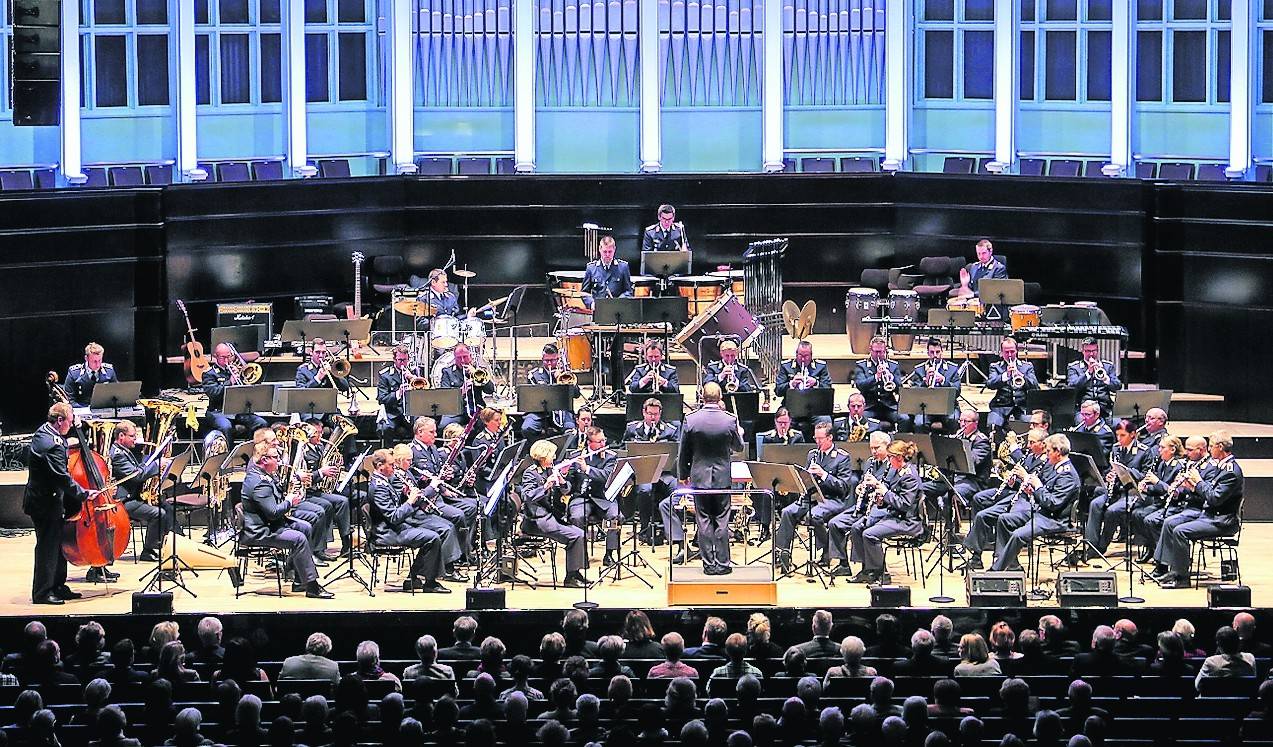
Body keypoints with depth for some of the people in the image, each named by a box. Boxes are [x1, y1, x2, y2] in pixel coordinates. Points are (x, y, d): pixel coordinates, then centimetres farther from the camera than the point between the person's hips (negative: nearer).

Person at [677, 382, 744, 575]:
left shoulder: (691, 420, -9)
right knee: (722, 522, 6)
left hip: (699, 477, 0)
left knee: (704, 522, 6)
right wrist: (739, 433, 28)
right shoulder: (730, 421, -10)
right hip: (722, 478, 0)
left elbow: (684, 452, -1)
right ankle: (722, 564, 7)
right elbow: (738, 447, 6)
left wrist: (683, 475, 12)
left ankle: (709, 564, 7)